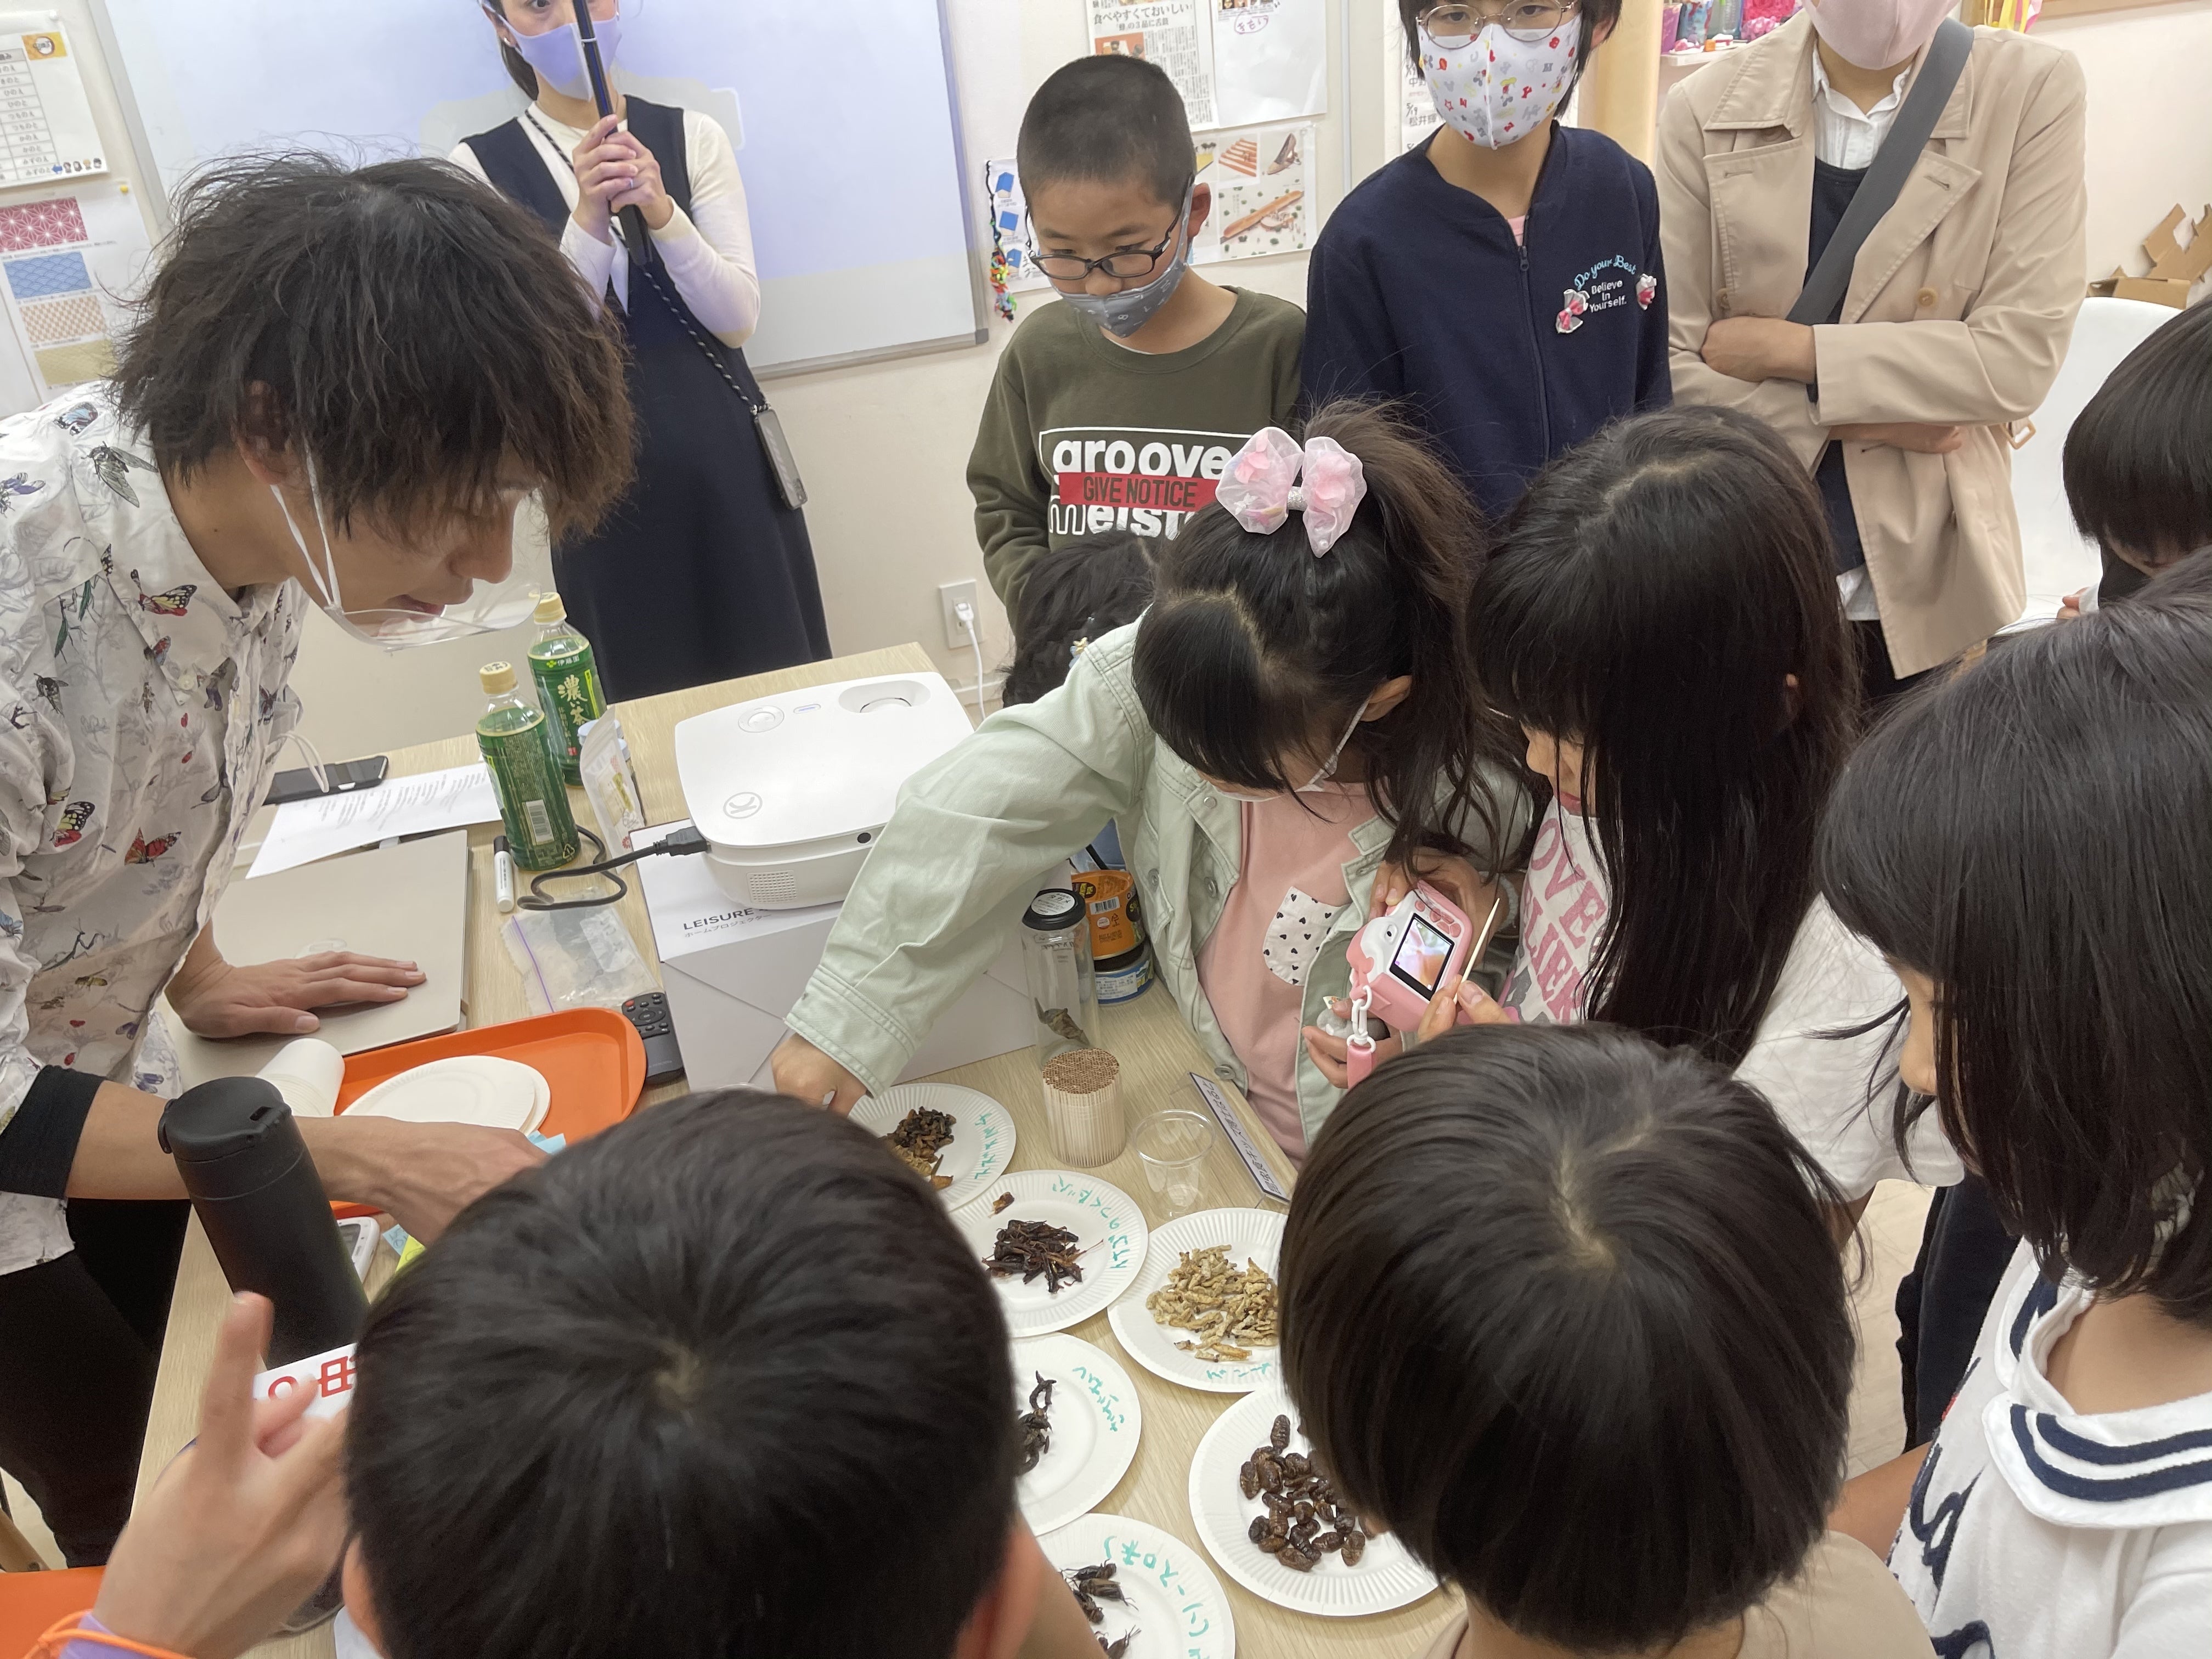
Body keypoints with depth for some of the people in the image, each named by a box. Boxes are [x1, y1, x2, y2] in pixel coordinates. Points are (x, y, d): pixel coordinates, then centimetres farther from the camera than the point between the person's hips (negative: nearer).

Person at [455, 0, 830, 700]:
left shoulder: (692, 135, 3)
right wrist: (588, 220, -19)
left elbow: (738, 320, -4)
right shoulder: (479, 166, 1)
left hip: (724, 456, 1)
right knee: (647, 697, 8)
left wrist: (661, 212, -18)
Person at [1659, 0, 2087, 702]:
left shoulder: (2033, 89, -5)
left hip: (1929, 579, 0)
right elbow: (1676, 366, -8)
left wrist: (1789, 348, -15)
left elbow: (2022, 356, -13)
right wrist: (1875, 421, -14)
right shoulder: (1709, 108, -4)